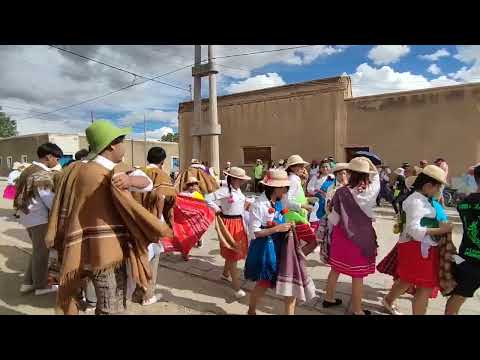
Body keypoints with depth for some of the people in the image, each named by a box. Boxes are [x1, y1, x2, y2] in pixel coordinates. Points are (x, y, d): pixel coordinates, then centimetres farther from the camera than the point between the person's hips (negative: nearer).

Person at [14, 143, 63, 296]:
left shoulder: (30, 170, 10)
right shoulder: (42, 174, -20)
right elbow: (49, 199, -21)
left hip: (30, 215, 9)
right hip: (40, 218, -9)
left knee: (37, 251, 20)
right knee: (42, 251, 4)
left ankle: (28, 283, 28)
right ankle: (41, 286, 17)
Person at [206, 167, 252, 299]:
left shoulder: (238, 190, 8)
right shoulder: (224, 190, -17)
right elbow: (208, 199, -20)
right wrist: (217, 210, -15)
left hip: (239, 223, 8)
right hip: (229, 224, -8)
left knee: (233, 253, 21)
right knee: (232, 254, -3)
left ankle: (225, 274, 46)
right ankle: (237, 288, 4)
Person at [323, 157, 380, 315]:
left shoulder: (342, 192, -15)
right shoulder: (371, 190, -11)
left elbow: (334, 220, -8)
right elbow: (376, 175, 13)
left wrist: (329, 210, 10)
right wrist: (369, 162, 8)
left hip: (342, 236, 1)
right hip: (362, 237, 0)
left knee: (335, 270, 19)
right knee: (358, 276, 12)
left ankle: (329, 298, 39)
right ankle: (357, 310, 28)